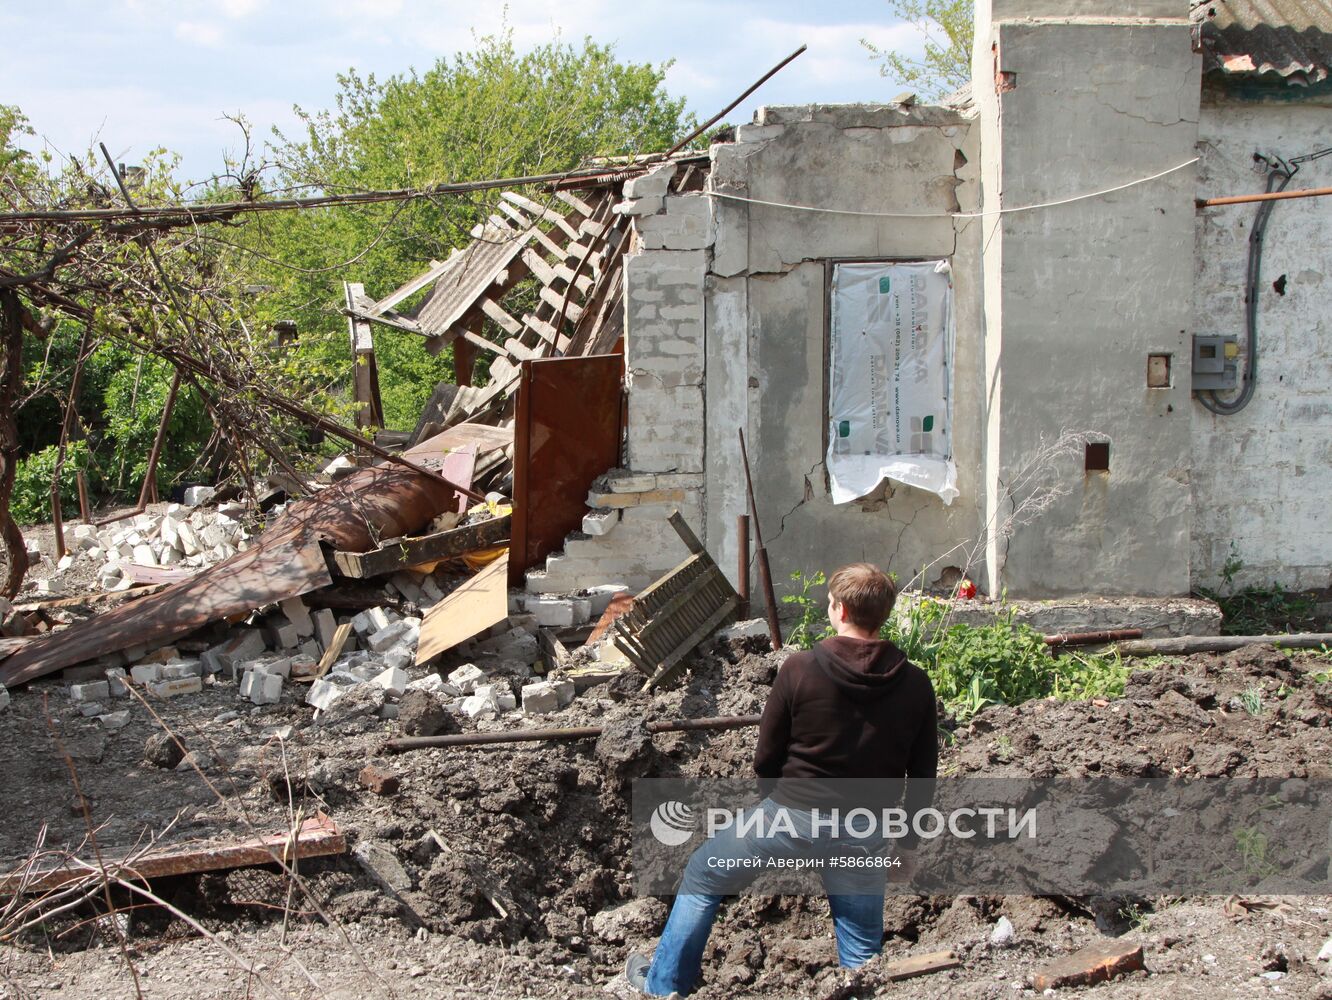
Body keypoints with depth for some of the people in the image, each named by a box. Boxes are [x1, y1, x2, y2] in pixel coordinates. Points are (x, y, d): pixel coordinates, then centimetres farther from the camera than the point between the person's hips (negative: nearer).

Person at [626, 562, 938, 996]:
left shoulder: (800, 668, -12)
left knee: (701, 879, 20)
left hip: (792, 814, -2)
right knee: (862, 953, 14)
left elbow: (765, 759, -4)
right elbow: (923, 776, 2)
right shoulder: (916, 686, -5)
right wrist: (907, 839, 16)